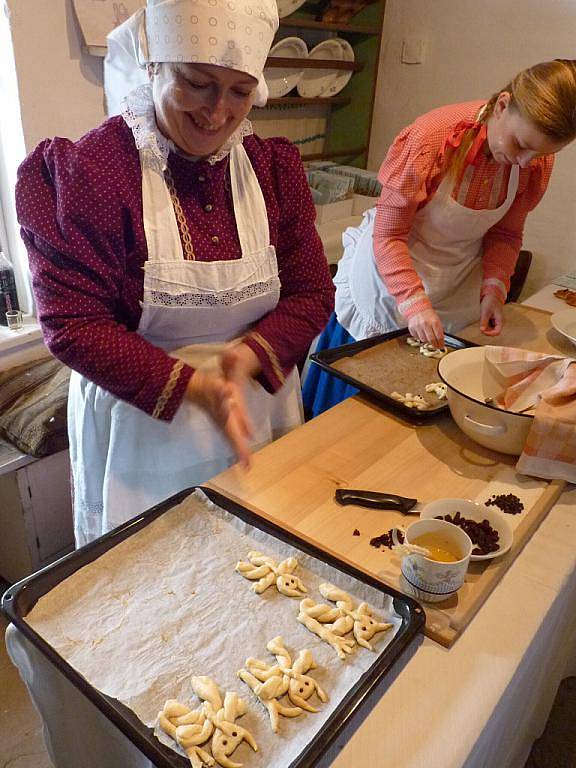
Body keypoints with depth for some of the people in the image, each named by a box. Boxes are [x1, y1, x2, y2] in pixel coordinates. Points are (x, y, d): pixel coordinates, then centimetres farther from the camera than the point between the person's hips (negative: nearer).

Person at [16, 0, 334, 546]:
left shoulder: (272, 168, -1)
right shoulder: (86, 171, -15)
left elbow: (311, 294, -1)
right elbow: (72, 324, -17)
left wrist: (251, 355, -20)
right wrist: (192, 387, -28)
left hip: (260, 409, 4)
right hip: (142, 425, -3)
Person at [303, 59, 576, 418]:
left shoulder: (538, 161, -10)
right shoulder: (433, 138, -27)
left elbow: (506, 234, 2)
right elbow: (388, 235, -23)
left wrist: (494, 287, -15)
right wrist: (414, 302, -32)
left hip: (458, 289, 5)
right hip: (390, 284, -4)